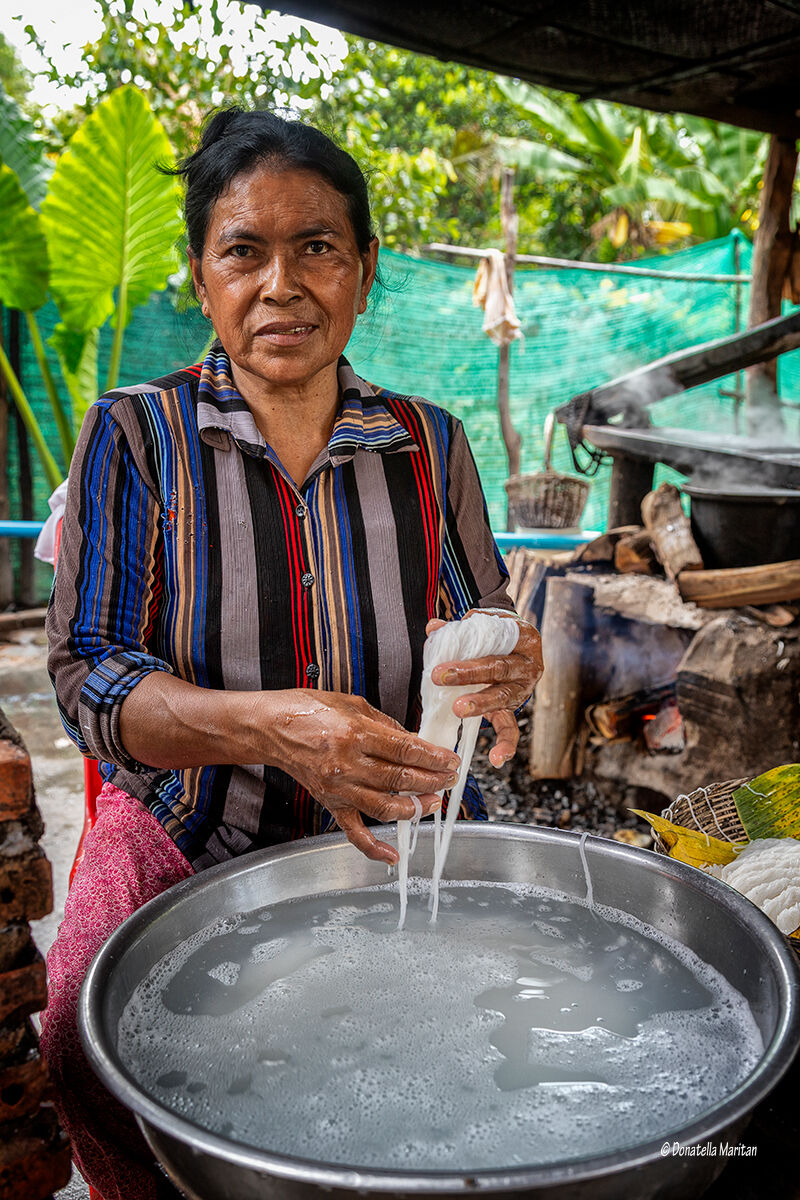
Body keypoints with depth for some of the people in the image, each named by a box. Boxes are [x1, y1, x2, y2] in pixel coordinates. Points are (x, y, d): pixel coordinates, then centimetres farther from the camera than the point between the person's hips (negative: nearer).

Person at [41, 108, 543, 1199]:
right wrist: (266, 725, -30)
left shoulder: (430, 443, 3)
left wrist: (505, 665, -17)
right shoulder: (135, 435, -4)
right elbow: (88, 675, -10)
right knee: (89, 1039, -24)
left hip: (399, 833, 3)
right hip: (186, 833, -1)